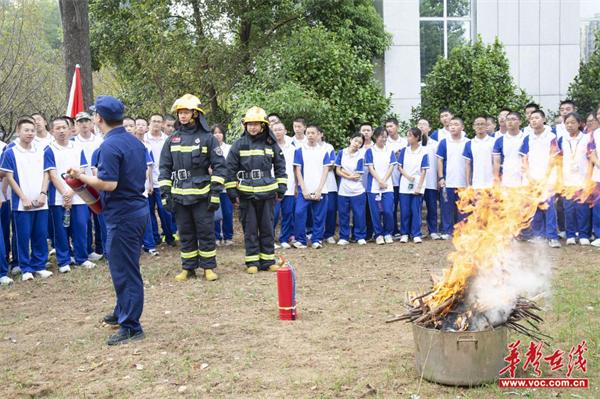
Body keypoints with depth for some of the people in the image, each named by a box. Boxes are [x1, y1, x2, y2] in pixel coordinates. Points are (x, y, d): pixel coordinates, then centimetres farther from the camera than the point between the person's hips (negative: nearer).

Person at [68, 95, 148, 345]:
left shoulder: (109, 146, -18)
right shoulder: (135, 142, 10)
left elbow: (109, 184, -24)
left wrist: (81, 177, -10)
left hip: (122, 214, -9)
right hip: (138, 209, 9)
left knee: (124, 270, -1)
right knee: (125, 266, 21)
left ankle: (131, 326, 6)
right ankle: (123, 312, 35)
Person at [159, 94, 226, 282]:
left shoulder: (207, 138, -1)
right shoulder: (172, 140, 8)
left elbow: (219, 166, -3)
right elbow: (164, 168, 10)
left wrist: (216, 193, -10)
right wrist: (165, 193, 2)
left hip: (202, 195, -3)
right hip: (179, 195, 3)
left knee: (206, 232, 3)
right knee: (185, 234, 10)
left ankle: (208, 267, 13)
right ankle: (188, 268, 19)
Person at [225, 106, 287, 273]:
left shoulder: (271, 144, 4)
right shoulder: (239, 145, 0)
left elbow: (280, 167, 12)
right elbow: (230, 169, 2)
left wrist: (281, 188, 7)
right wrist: (232, 192, -2)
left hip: (267, 193, 1)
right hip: (246, 194, -1)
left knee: (267, 227, 7)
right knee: (249, 229, 4)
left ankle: (268, 260, 16)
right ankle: (252, 261, 13)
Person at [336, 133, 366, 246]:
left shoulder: (360, 156, -5)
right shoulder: (341, 153, 1)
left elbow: (357, 176, -9)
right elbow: (337, 171, 0)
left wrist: (344, 171, -5)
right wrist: (350, 176, -9)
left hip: (357, 191, -2)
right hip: (343, 191, 2)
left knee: (359, 215, 2)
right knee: (343, 215, 7)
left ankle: (360, 237, 15)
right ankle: (344, 237, 17)